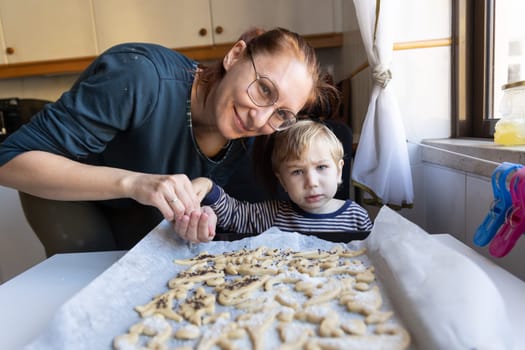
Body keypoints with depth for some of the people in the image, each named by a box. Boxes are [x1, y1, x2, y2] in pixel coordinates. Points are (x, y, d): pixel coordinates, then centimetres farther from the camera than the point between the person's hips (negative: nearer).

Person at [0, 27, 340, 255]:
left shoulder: (240, 142, -21)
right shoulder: (142, 78, -40)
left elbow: (197, 196, -7)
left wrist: (194, 218, -31)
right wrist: (131, 182, -50)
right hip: (61, 188, -3)